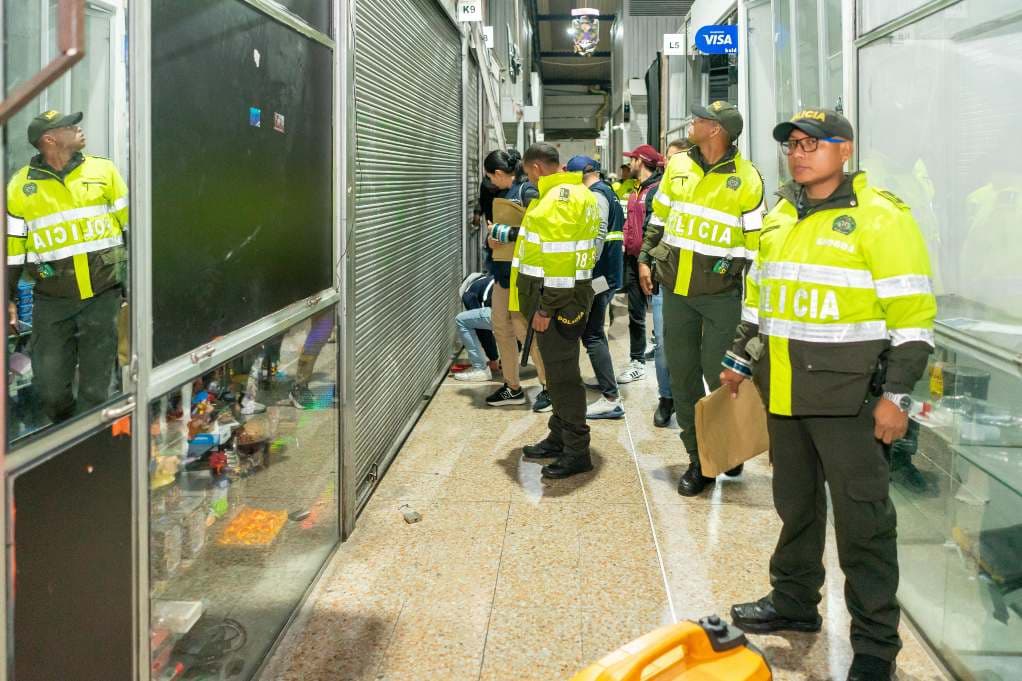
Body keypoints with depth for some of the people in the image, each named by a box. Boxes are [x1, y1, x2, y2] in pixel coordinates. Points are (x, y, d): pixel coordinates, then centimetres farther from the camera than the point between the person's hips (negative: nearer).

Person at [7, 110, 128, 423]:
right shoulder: (21, 186, 1)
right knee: (51, 387, 4)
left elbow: (131, 226, 9)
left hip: (103, 295, 0)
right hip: (52, 301, 0)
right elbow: (11, 245, 6)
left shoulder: (104, 171, 4)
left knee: (95, 388, 5)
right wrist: (6, 298, 5)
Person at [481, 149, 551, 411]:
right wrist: (491, 239, 2)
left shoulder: (527, 192, -15)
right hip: (503, 271, 9)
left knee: (524, 329, -4)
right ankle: (512, 388, 20)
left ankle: (550, 386, 10)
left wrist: (500, 232, -19)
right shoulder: (506, 193, 12)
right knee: (501, 328, 10)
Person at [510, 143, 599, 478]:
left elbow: (559, 259, -24)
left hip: (558, 298, -11)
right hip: (567, 294, 11)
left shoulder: (559, 198, -18)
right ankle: (560, 437, 30)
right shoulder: (577, 193, 15)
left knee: (562, 374, -5)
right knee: (558, 369, 19)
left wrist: (545, 308, -22)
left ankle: (577, 451, 2)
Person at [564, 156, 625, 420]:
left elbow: (597, 237, -24)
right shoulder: (608, 192, 19)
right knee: (595, 332, 22)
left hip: (598, 276, -10)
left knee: (592, 335, -10)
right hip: (609, 272, 10)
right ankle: (604, 378, 36)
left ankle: (611, 399, -13)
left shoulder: (595, 195, -13)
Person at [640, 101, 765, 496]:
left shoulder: (746, 179, -8)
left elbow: (755, 242, -3)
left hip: (720, 294, -5)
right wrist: (645, 259, 12)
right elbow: (659, 216, 18)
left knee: (720, 375, -3)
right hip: (675, 290, 5)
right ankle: (698, 460, 19)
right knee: (682, 377, 8)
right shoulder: (678, 166, 6)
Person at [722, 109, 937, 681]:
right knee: (795, 504, 19)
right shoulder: (781, 217, 13)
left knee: (863, 519, 0)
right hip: (784, 391, 7)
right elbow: (760, 296, 24)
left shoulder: (879, 218, -10)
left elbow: (913, 314, -12)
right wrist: (740, 361, 22)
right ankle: (794, 601, 36)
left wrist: (897, 395, -16)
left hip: (847, 396, -7)